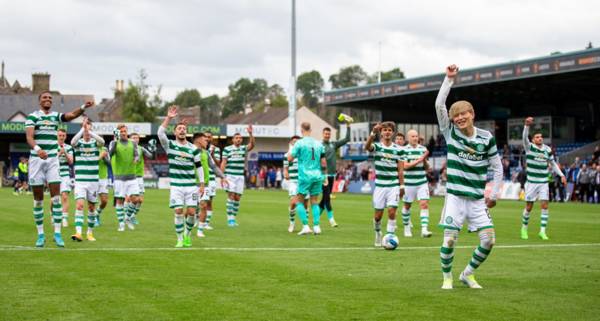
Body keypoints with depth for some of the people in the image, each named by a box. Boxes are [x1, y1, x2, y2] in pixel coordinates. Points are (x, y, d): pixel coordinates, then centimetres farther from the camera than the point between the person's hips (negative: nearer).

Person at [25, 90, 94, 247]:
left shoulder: (56, 116, 10)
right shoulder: (32, 116, 0)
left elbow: (73, 114, -8)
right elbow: (29, 136, -16)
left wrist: (84, 106, -28)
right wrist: (37, 149, -36)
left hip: (53, 159, 2)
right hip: (36, 159, -2)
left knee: (56, 197, -6)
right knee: (38, 199, 3)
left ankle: (57, 233, -5)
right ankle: (40, 234, 11)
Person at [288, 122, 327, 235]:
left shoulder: (299, 143, -7)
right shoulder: (318, 144, 8)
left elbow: (290, 159, -6)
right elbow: (324, 163, 9)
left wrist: (290, 149, 13)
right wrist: (325, 177, 16)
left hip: (305, 176, -4)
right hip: (317, 176, 4)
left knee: (299, 201, 6)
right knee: (314, 202, 12)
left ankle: (305, 226, -5)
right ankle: (316, 227, 3)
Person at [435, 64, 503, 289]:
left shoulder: (486, 138, 2)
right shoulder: (450, 133, -1)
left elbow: (497, 167, 10)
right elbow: (439, 105, -12)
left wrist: (493, 195, 6)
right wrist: (449, 79, -15)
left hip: (478, 199, 2)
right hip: (455, 196, -2)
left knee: (489, 239, -4)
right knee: (449, 240, -8)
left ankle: (468, 275, 17)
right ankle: (447, 278, 14)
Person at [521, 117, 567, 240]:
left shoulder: (547, 149, 6)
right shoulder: (529, 147, -5)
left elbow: (553, 163, 18)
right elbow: (524, 137, -24)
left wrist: (561, 175, 12)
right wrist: (527, 125, -42)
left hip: (543, 182, 3)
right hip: (531, 182, -3)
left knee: (544, 206, -7)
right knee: (529, 207, 3)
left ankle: (542, 231, -2)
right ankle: (524, 229, 22)